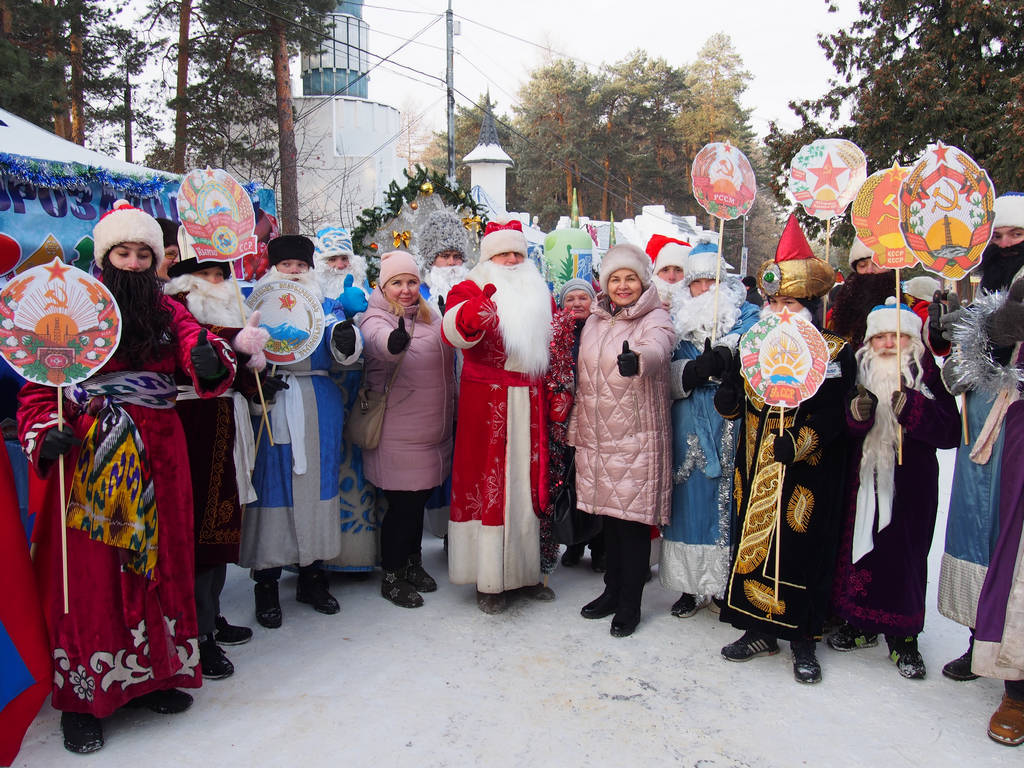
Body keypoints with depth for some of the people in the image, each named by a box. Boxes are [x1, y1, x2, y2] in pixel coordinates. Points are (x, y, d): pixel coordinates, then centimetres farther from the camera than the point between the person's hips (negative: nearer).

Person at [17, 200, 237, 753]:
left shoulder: (169, 312, 9)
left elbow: (197, 350, -8)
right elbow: (39, 386, -2)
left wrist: (210, 361, -32)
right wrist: (45, 433, -21)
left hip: (156, 455, 3)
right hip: (88, 457, -3)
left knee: (156, 559, 11)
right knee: (89, 569, 3)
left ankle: (149, 676, 28)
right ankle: (81, 695, 17)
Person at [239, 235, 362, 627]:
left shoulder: (324, 305, 13)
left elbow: (344, 351, 0)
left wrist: (346, 338, -23)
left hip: (318, 410, 3)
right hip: (270, 408, -2)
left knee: (316, 483, 8)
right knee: (271, 487, -1)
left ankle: (312, 575, 22)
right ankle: (266, 583, 12)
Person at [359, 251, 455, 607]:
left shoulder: (430, 313, 8)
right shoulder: (376, 319, -13)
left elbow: (447, 360, 20)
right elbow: (379, 341, -38)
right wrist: (395, 341, -60)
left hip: (434, 429, 7)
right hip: (398, 435, -7)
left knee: (420, 499, 19)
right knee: (402, 504, 2)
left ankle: (412, 563, 38)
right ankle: (392, 577, 21)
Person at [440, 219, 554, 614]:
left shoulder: (540, 294, 15)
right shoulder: (472, 290, -2)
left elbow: (554, 347, 24)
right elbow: (453, 328, -25)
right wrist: (474, 313, -46)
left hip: (530, 403, 5)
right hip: (487, 404, -5)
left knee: (528, 483, 11)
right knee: (488, 484, -1)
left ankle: (526, 570, 24)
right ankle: (489, 581, 9)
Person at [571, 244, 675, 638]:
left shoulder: (655, 318, -5)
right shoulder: (594, 322, 12)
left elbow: (658, 348, -30)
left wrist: (637, 359, -52)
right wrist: (577, 427, 20)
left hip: (637, 437, -5)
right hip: (597, 436, 6)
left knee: (633, 519, 0)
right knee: (609, 516, 14)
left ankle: (630, 604, 15)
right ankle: (612, 590, 31)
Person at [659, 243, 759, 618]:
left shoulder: (746, 317, 5)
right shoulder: (679, 320, 13)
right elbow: (667, 374, 2)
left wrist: (721, 361, -25)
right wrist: (695, 370, -17)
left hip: (732, 426, -2)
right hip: (690, 428, 3)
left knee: (729, 499, -1)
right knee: (691, 499, 5)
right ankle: (693, 585, 17)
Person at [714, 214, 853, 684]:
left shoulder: (834, 352, -4)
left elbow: (833, 415, -11)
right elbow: (734, 404, 10)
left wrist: (801, 442, -24)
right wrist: (727, 393, -12)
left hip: (807, 473, -4)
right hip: (756, 468, 4)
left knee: (802, 549, 2)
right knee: (753, 541, 8)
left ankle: (803, 640, 20)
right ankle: (760, 629, 25)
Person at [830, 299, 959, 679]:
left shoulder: (927, 376, -2)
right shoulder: (861, 372, 6)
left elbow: (949, 431, -11)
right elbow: (840, 427, 2)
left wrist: (910, 409, -25)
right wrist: (857, 412, -18)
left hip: (910, 483, -3)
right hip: (864, 479, 3)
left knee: (904, 554, 0)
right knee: (860, 546, 8)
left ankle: (903, 637, 16)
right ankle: (860, 624, 25)